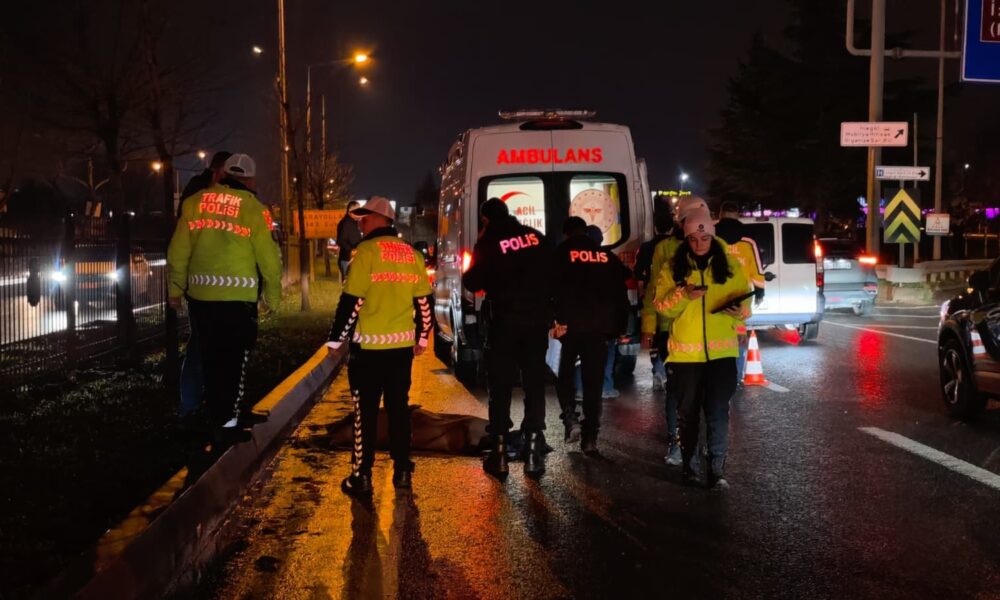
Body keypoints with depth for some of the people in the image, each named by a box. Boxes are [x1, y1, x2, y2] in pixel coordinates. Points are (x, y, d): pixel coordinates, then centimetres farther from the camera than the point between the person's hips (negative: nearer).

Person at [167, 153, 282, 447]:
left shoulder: (195, 202, 7)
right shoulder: (251, 208, -5)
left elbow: (177, 251, 8)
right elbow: (268, 256, -6)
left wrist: (176, 288, 17)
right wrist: (273, 295, 5)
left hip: (200, 294, 4)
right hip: (238, 298, -4)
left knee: (212, 359, 16)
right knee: (234, 360, 5)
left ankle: (215, 417, 26)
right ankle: (226, 425, 6)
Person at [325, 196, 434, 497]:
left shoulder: (367, 250, -10)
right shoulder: (412, 254, 8)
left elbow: (351, 300, -13)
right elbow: (424, 301, 11)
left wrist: (336, 338, -5)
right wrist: (422, 337, 22)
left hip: (370, 345, -5)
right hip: (403, 344, 5)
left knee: (366, 410, 2)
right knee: (399, 407, 14)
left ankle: (362, 477, 5)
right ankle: (402, 471, 18)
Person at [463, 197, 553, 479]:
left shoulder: (488, 243, -8)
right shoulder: (536, 237, 3)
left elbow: (471, 283, -4)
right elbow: (552, 273, 6)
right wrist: (552, 316, 13)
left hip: (504, 321, -3)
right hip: (537, 320, 3)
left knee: (500, 387, 5)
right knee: (535, 385, 9)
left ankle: (500, 455, 5)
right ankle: (533, 454, 10)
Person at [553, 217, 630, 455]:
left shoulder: (561, 253, 2)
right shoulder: (607, 256, 12)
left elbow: (555, 288, -11)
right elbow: (621, 291, 11)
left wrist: (557, 319, -11)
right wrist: (618, 326, 15)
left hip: (573, 325, -2)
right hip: (601, 326, 2)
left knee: (565, 375, 14)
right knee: (593, 382, 7)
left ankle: (571, 421, -7)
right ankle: (590, 439, 4)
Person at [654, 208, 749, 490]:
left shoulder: (730, 265, 3)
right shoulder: (673, 267, 1)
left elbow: (745, 298, 8)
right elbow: (662, 306, -3)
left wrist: (740, 310, -15)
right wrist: (683, 295, -22)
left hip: (721, 351, 0)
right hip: (685, 352, 1)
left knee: (718, 413, -2)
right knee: (688, 412, 11)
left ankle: (717, 470, 3)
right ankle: (689, 466, 23)